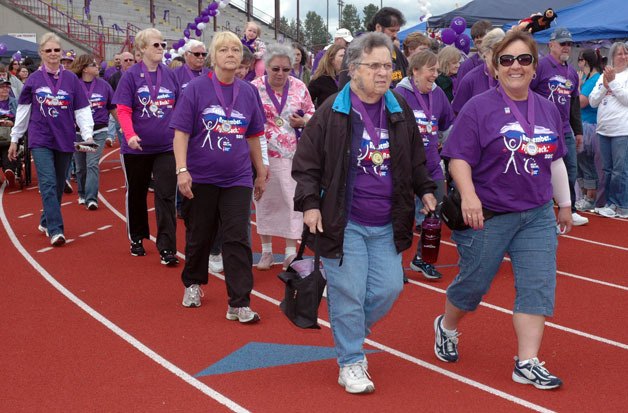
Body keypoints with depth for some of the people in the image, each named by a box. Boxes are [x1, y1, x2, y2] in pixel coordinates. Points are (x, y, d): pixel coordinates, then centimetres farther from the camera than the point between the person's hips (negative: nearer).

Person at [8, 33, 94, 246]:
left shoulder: (71, 79, 2)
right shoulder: (34, 80, 1)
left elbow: (82, 110, 0)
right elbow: (23, 110, 8)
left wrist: (88, 135, -13)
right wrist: (14, 139, 11)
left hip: (64, 140, 2)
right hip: (40, 140, -2)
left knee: (58, 186, 11)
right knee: (48, 184, -12)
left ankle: (46, 221, 31)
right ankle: (56, 230, -15)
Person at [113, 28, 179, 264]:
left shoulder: (170, 76, 4)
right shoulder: (131, 76, -6)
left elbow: (179, 109, 10)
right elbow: (123, 110, -11)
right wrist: (130, 134, -26)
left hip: (166, 147, 2)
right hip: (137, 148, -2)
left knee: (166, 196, -5)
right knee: (136, 194, 14)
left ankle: (167, 248, -4)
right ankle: (136, 238, 32)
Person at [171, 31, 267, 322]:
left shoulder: (248, 92, 5)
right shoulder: (196, 88, -5)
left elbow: (253, 137, 13)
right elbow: (181, 132, -9)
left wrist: (261, 174, 16)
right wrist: (182, 170, -18)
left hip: (237, 179, 2)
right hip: (201, 178, -2)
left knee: (238, 240, -4)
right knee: (199, 237, 13)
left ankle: (239, 304, -1)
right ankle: (193, 284, 37)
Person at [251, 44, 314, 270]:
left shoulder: (299, 87, 2)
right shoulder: (255, 88, -4)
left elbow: (312, 113, 13)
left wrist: (303, 121, -9)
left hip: (294, 153, 1)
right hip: (265, 154, -1)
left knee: (293, 200, -1)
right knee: (266, 200, 9)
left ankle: (291, 250, 8)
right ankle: (266, 249, 23)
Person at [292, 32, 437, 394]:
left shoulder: (400, 109, 6)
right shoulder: (332, 112, -7)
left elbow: (416, 158, 20)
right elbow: (306, 163, -3)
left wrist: (426, 189, 12)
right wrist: (309, 203, -11)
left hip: (387, 225, 5)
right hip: (343, 223, -5)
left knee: (388, 289, 5)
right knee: (349, 293, -2)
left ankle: (350, 333, 32)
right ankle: (351, 363, 14)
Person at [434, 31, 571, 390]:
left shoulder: (548, 110, 7)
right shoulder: (480, 108, -9)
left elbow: (556, 160, 17)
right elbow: (459, 157, -13)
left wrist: (565, 204, 21)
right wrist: (468, 195, -27)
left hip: (538, 216, 5)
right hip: (488, 215, -4)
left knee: (538, 286, -2)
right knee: (474, 282, 9)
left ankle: (528, 363, 3)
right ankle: (447, 326, 38)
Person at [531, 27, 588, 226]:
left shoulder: (572, 72, 15)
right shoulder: (540, 66, -8)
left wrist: (578, 131, 21)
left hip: (566, 131, 7)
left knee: (571, 170, 11)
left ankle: (569, 211, 24)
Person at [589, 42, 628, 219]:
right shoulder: (603, 76, 13)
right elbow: (593, 101, 7)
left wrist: (613, 82, -12)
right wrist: (605, 85, -6)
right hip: (604, 129, 5)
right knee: (608, 170, 12)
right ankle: (611, 203, 21)